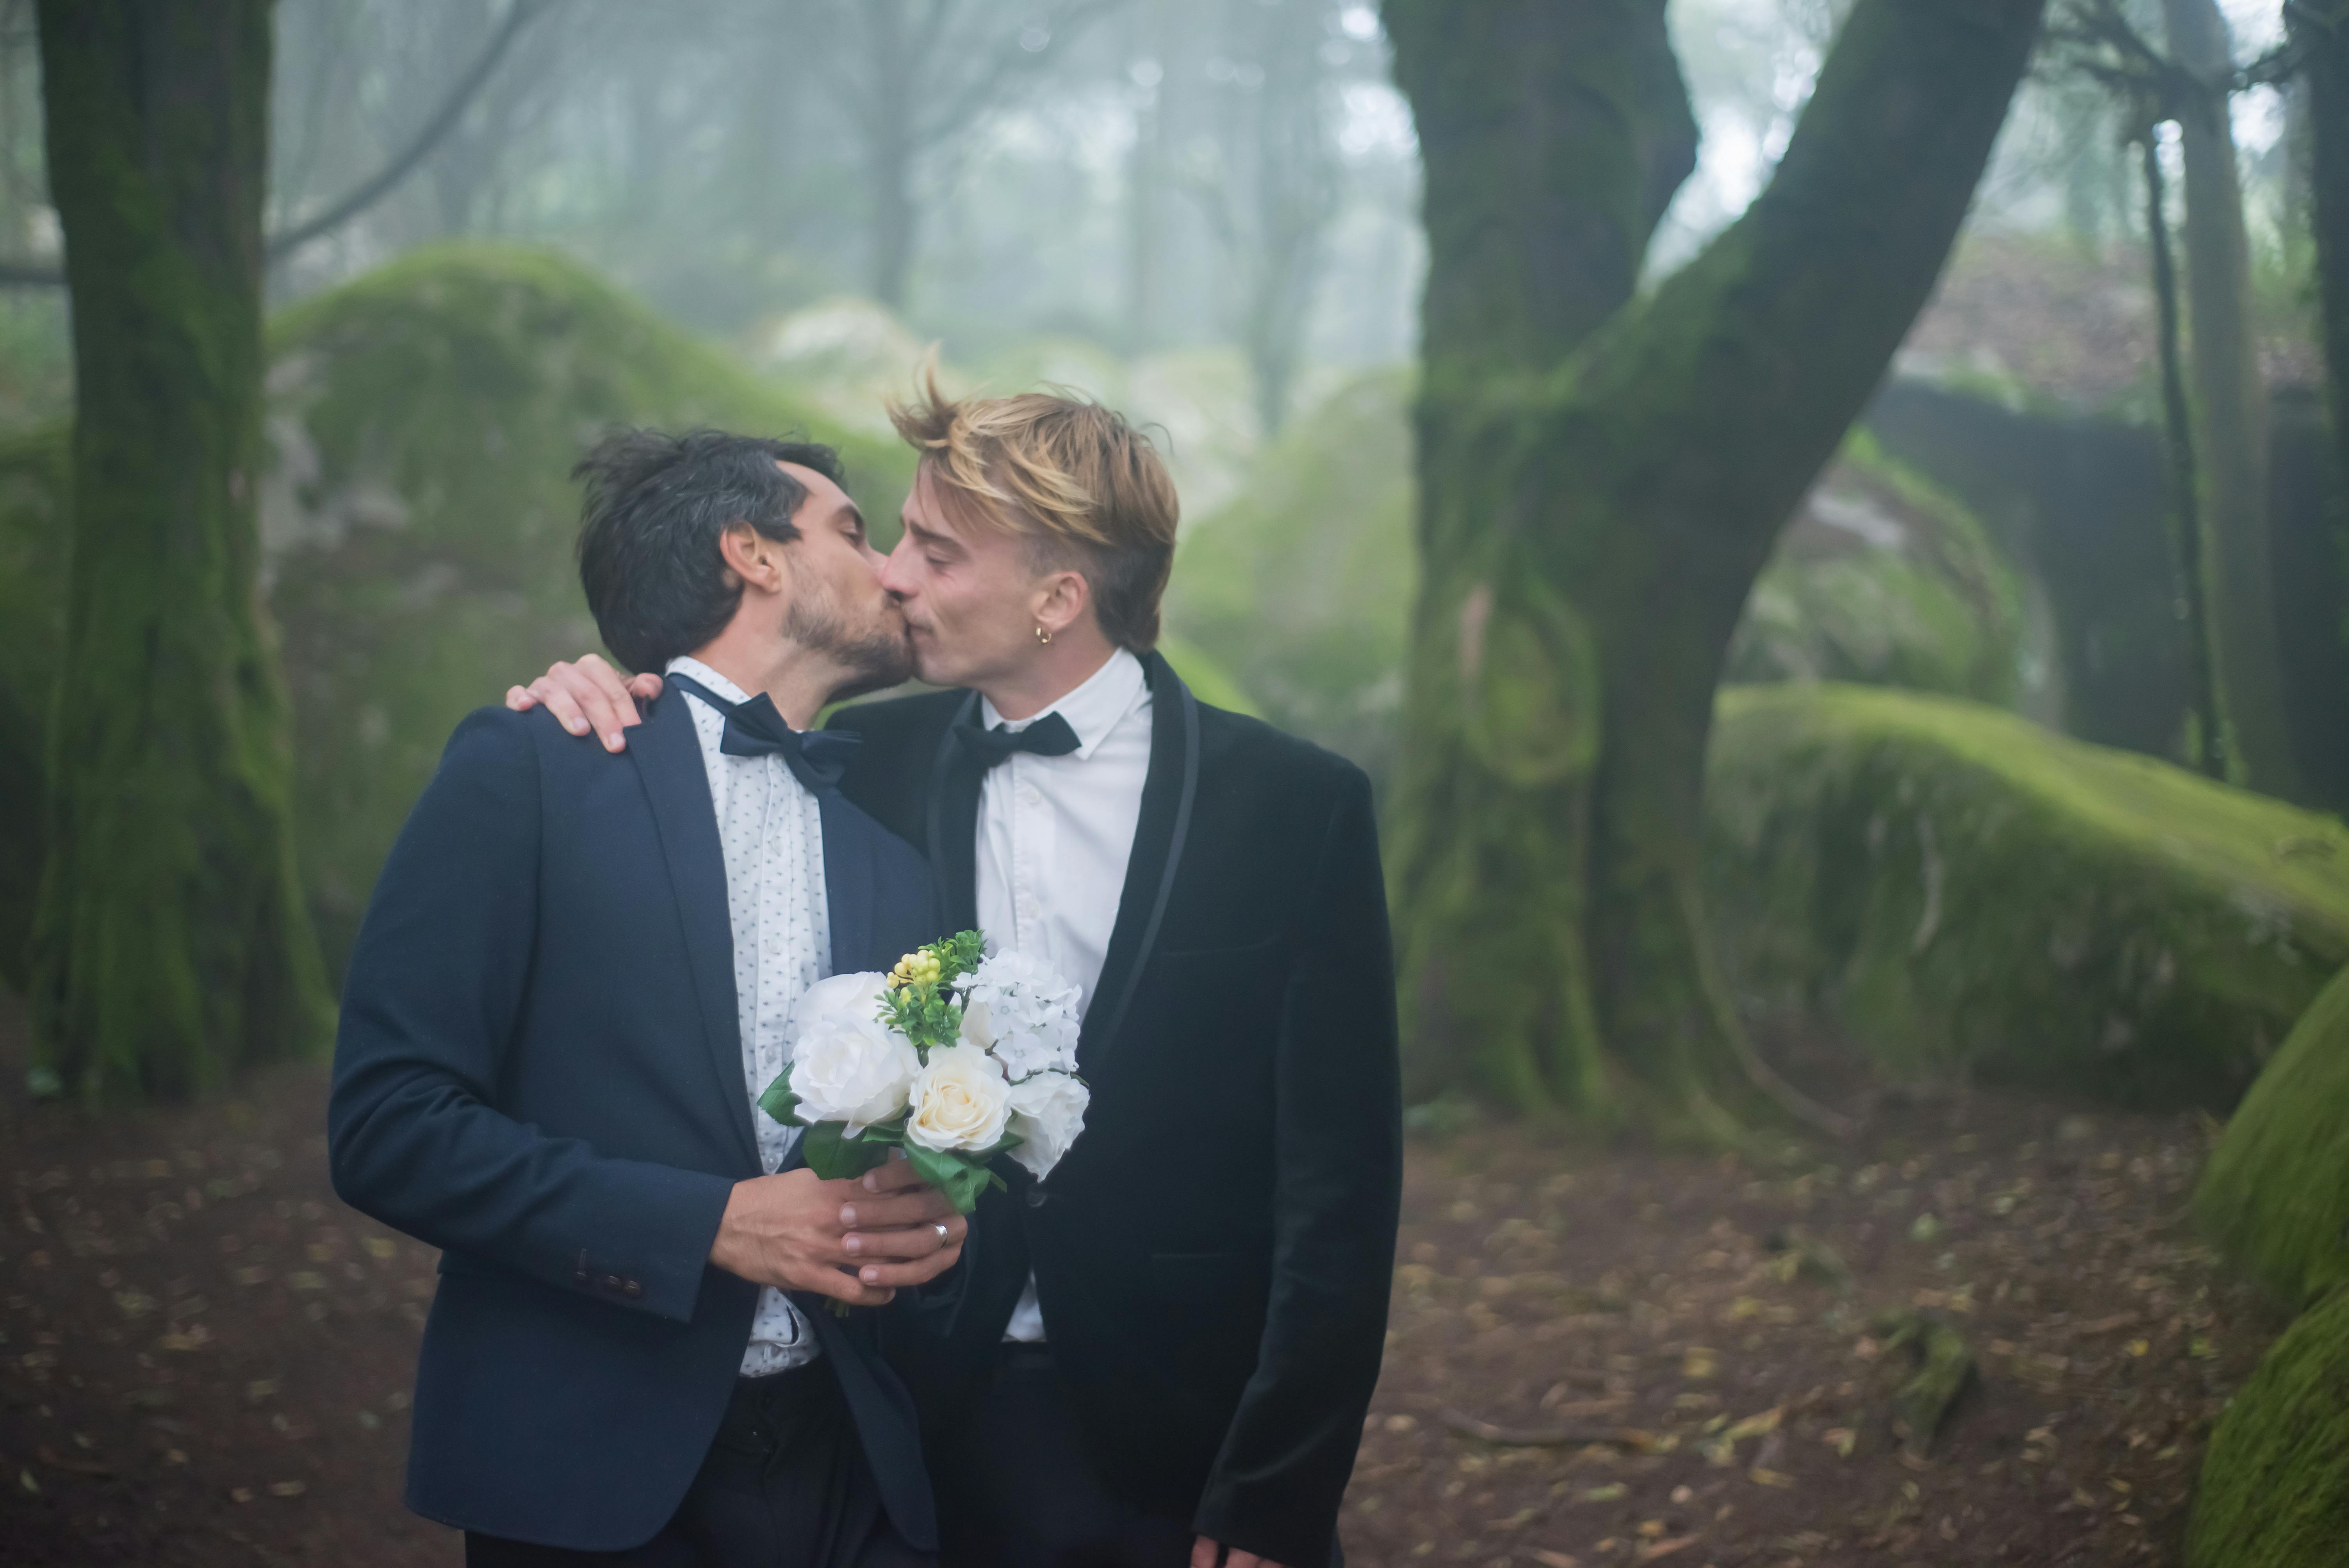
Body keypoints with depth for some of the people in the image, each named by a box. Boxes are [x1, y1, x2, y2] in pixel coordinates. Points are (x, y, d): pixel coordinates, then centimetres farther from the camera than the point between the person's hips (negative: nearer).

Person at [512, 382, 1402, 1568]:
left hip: (1178, 1459, -2)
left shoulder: (1295, 806, -6)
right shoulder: (871, 766, 3)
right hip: (930, 1430, 3)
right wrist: (597, 707, -5)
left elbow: (1339, 1179, -6)